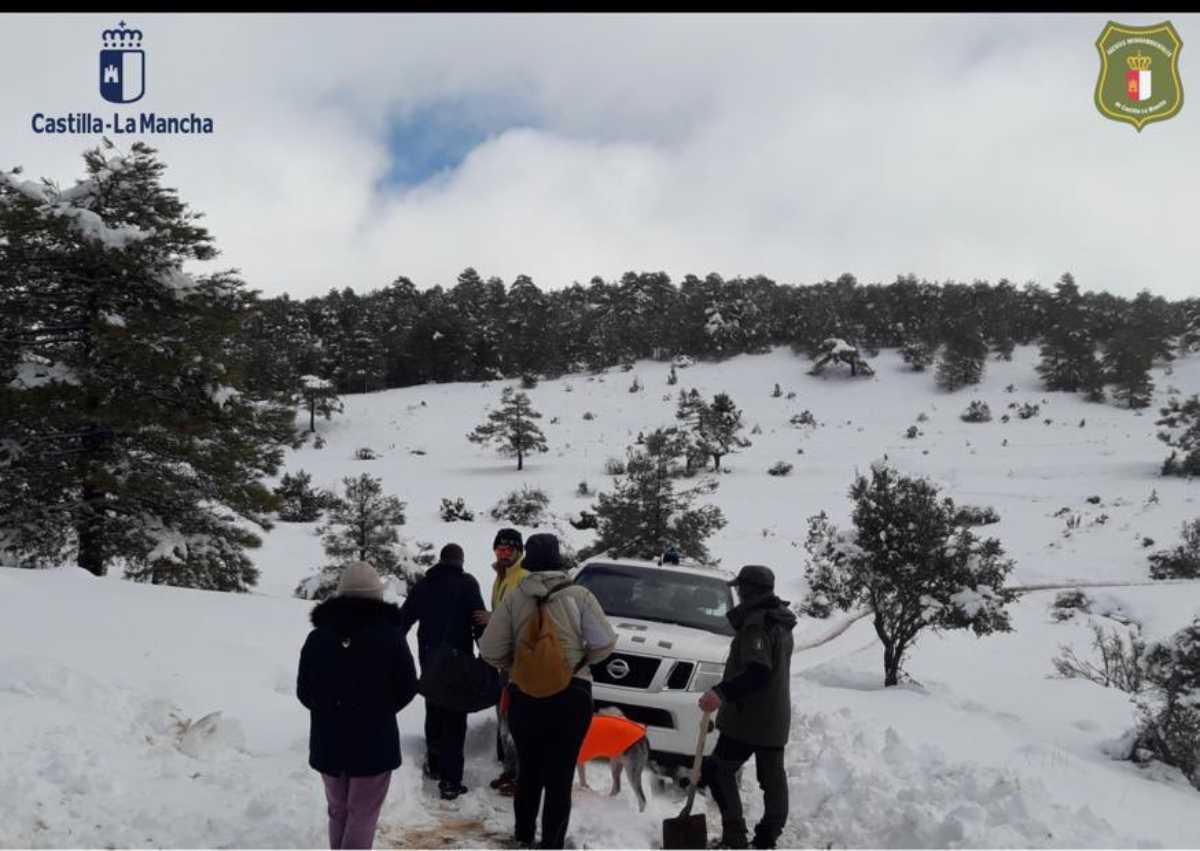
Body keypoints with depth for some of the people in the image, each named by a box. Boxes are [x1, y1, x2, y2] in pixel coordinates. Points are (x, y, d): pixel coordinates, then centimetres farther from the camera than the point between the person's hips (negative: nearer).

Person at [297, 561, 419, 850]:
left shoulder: (318, 636, -2)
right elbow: (407, 687, -3)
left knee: (338, 811, 20)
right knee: (362, 815, 4)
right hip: (374, 740, -3)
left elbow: (304, 691, 4)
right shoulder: (390, 634, -10)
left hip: (328, 740, 3)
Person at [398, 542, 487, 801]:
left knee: (434, 712, 22)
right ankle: (450, 781, -8)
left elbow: (404, 619, 15)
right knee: (454, 718, -4)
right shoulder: (467, 583, -6)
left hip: (429, 659, 5)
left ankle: (434, 765, 33)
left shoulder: (423, 584, 9)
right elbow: (479, 619, -13)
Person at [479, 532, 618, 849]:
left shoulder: (514, 598, -5)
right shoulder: (579, 595, -8)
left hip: (525, 696, 2)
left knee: (528, 771, 20)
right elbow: (604, 643, -7)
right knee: (560, 775, 7)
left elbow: (490, 651, -6)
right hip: (572, 696, -2)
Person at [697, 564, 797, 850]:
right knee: (773, 778, 10)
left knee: (719, 771, -1)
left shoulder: (756, 623, -17)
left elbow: (756, 672, -28)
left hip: (748, 718, -9)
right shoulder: (781, 622, 14)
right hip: (776, 719, 9)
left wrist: (722, 692, -36)